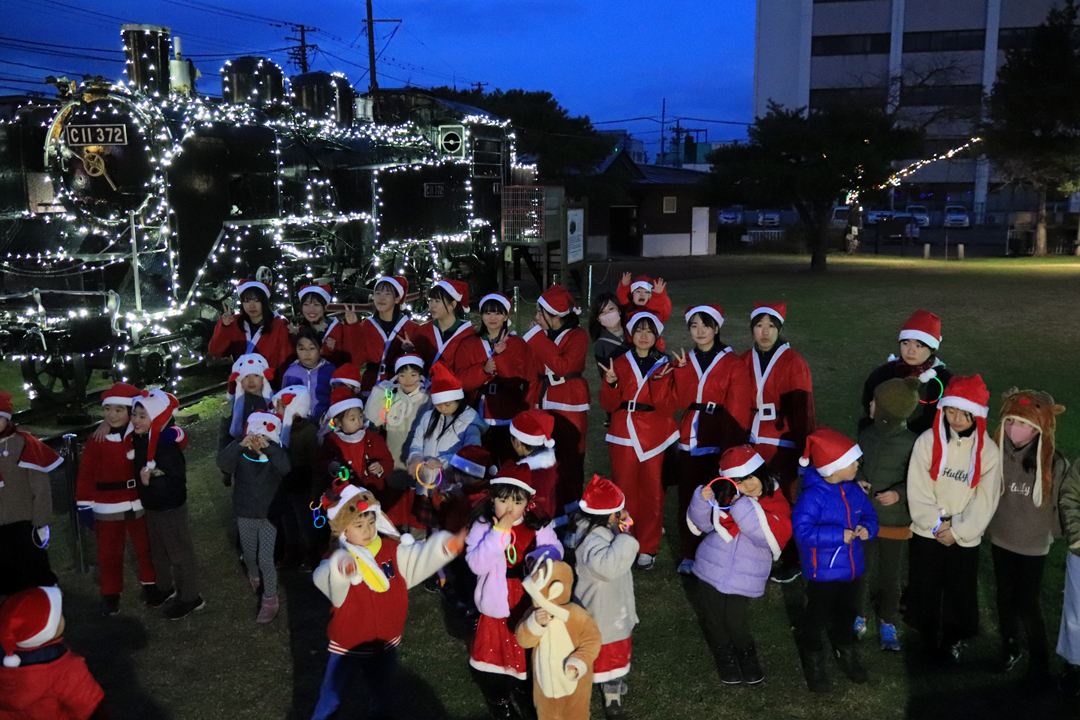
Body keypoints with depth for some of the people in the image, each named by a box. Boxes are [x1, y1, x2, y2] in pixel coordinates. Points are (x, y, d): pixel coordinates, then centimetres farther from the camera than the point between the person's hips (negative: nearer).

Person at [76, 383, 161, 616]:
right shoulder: (96, 441, -9)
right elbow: (86, 475, -7)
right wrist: (85, 506, -9)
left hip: (139, 504, 1)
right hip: (107, 508, -1)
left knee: (145, 547, 17)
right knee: (109, 553, 12)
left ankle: (150, 585, 35)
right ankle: (110, 594, 28)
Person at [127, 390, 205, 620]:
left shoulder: (166, 446, -29)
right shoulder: (139, 438, -5)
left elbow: (178, 480, -27)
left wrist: (151, 481, -32)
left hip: (171, 507, -9)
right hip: (151, 505, 9)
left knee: (179, 553, 6)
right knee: (158, 550, 24)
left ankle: (189, 598, 20)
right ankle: (165, 587, 44)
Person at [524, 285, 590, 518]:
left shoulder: (578, 336, -6)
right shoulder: (541, 335, 11)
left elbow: (562, 366, -20)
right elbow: (534, 374, 14)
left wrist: (539, 339, -17)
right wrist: (530, 406, 8)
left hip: (570, 406, -5)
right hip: (544, 405, 5)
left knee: (569, 462, -3)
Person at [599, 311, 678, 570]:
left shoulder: (664, 366, 6)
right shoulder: (620, 364, 8)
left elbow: (669, 407, -5)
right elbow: (608, 405, 2)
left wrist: (661, 382, -19)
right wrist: (611, 384, -16)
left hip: (654, 437, 0)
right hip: (624, 436, 1)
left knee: (652, 492, 1)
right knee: (624, 491, 1)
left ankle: (648, 549, 11)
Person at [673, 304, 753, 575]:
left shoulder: (733, 364, -1)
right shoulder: (685, 360, 12)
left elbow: (738, 409, -5)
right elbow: (682, 400, 1)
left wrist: (734, 445, -10)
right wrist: (681, 369, -10)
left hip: (722, 440, -4)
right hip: (691, 438, 4)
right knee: (688, 496, 4)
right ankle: (689, 554, 16)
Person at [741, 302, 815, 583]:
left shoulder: (793, 362, -7)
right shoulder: (745, 360, 6)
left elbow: (803, 409, -8)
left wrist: (804, 447, -9)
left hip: (783, 443, -4)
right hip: (752, 442, 4)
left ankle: (790, 561, 18)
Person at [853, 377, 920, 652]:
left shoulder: (911, 443, -20)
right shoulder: (867, 434, -6)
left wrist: (899, 494, -27)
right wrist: (858, 481, -10)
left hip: (895, 521, -3)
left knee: (890, 576, 14)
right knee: (862, 571, 17)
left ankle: (888, 623, 35)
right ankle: (860, 616, 38)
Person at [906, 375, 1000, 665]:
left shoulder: (988, 450, -10)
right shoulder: (928, 441, -12)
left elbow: (985, 500, -8)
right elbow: (918, 491, -11)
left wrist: (957, 531, -12)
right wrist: (938, 525, -14)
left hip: (965, 538, 0)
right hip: (927, 533, 0)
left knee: (960, 592, 12)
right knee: (925, 587, 13)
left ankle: (953, 639, 36)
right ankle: (928, 635, 38)